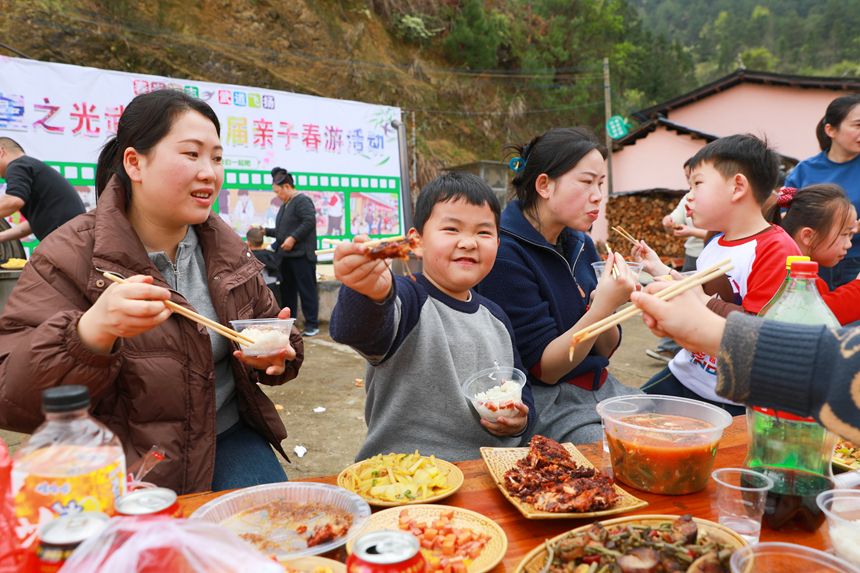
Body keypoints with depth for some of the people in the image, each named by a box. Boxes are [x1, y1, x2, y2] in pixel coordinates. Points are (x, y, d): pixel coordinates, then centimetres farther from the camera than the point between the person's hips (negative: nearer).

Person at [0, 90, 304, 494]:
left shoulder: (226, 247, 5)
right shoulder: (70, 257, -11)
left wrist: (272, 356, -10)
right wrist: (92, 332, -34)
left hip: (228, 439, 4)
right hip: (127, 469, -3)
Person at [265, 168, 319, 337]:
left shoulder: (302, 200, -9)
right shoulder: (285, 205, 22)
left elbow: (309, 221, -21)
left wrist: (293, 238, -22)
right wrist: (266, 231, 22)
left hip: (301, 255, -10)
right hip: (287, 255, 10)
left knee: (307, 290, -5)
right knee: (287, 290, 13)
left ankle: (312, 325, 1)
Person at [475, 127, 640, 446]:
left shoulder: (580, 244, 5)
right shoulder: (505, 255, -18)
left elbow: (604, 350, 7)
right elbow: (544, 368, -17)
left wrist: (607, 305, -14)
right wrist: (603, 307, -27)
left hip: (598, 385, 8)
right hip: (544, 399, -7)